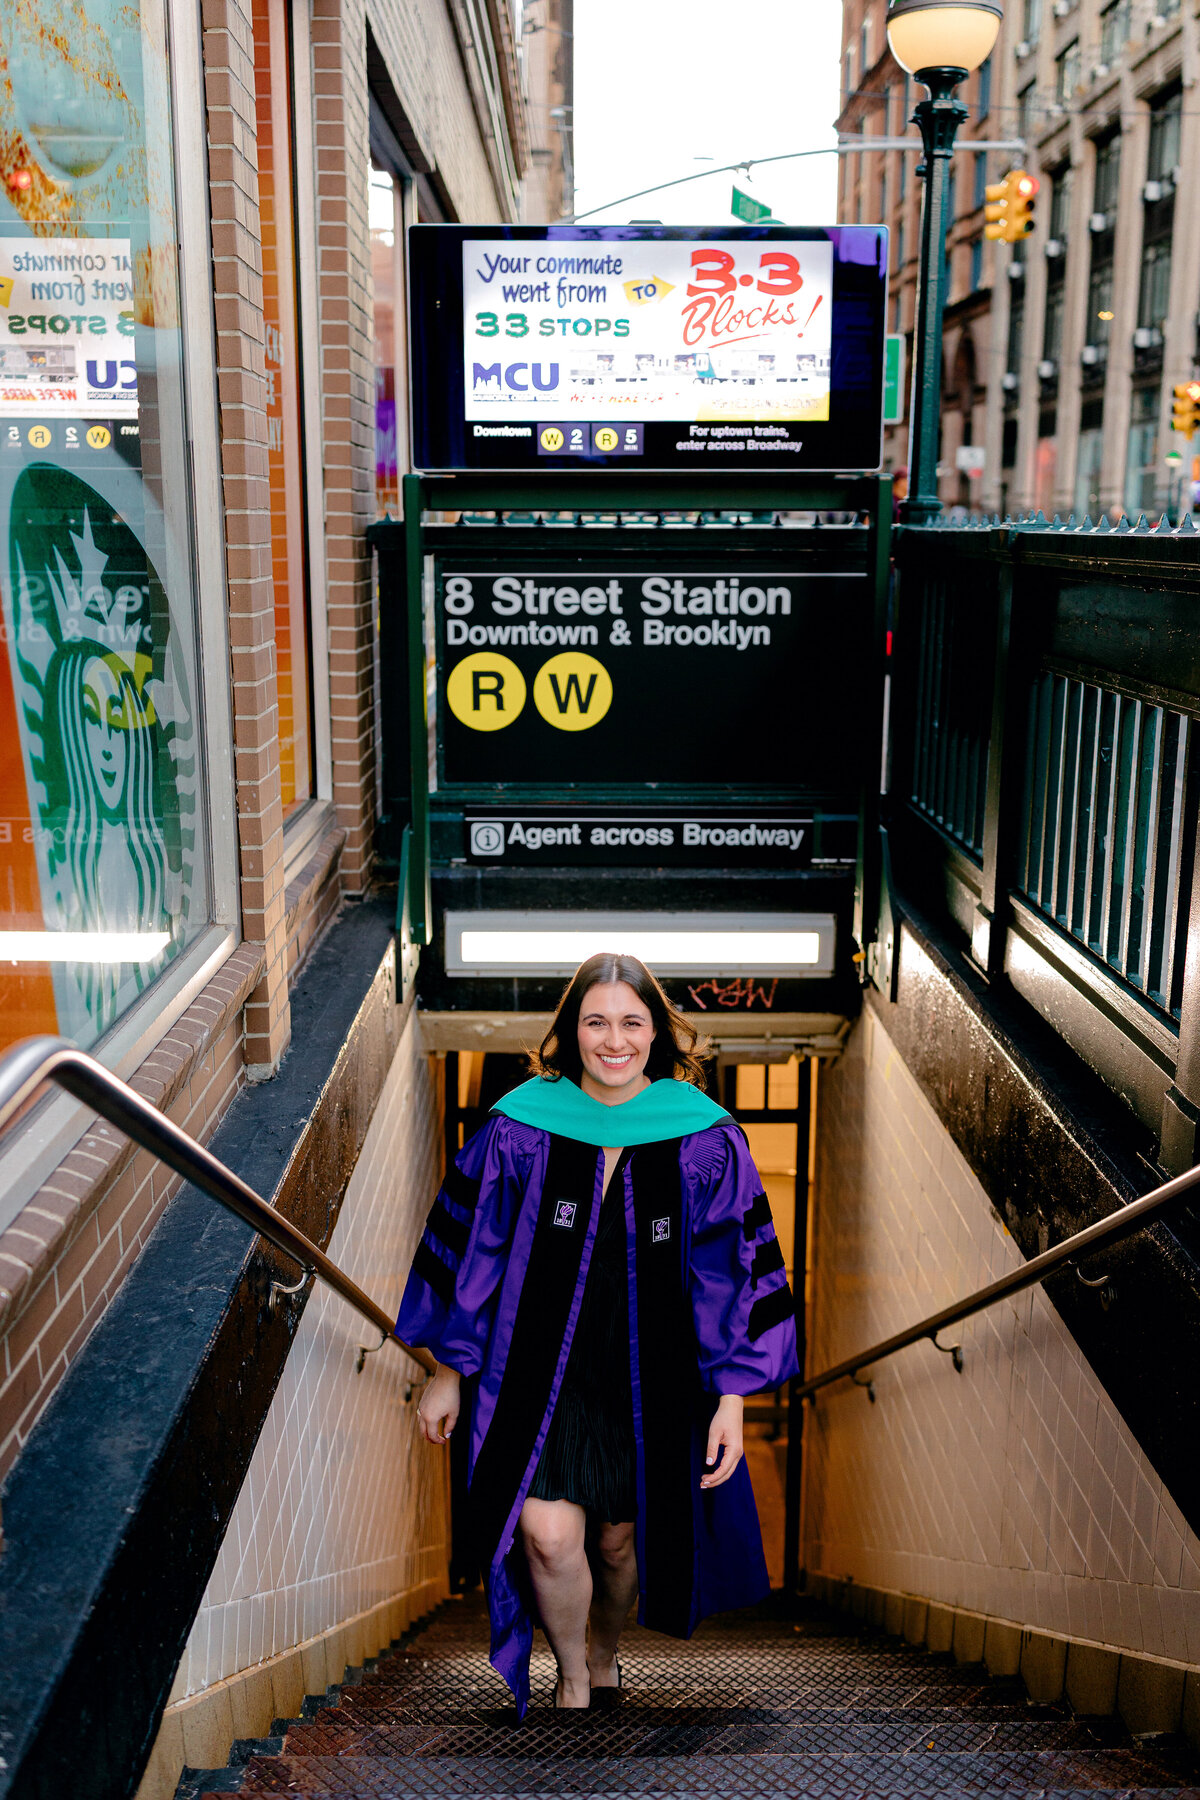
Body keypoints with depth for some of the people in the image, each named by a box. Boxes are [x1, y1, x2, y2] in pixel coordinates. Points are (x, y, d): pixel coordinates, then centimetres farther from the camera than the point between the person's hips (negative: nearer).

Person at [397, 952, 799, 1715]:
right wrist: (451, 1368, 5)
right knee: (548, 1536, -15)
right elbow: (469, 1247, 0)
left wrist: (732, 1396, -5)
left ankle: (604, 1657, 48)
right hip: (543, 1370, 0)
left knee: (621, 1539, 15)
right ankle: (572, 1679, 15)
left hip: (653, 1378, 1)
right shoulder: (521, 1129, -8)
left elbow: (736, 1267, -4)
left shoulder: (705, 1142, -9)